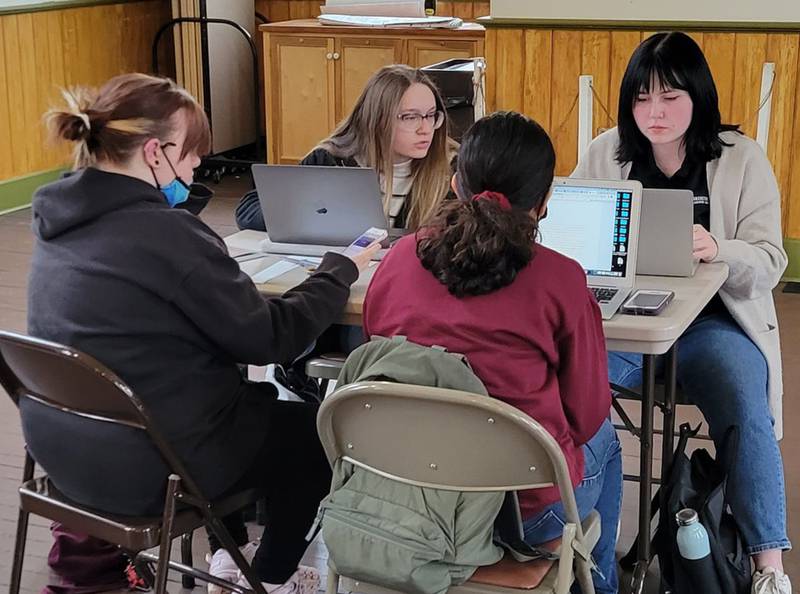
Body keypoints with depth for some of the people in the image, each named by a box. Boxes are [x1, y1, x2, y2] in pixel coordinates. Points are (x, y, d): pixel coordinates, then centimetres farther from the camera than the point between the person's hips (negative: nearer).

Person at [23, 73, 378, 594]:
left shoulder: (58, 220, 1)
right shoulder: (165, 233, -25)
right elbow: (269, 338, -17)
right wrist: (341, 272, -3)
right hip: (145, 468, -8)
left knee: (262, 399, 31)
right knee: (319, 428, 17)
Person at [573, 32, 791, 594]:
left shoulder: (741, 159, 2)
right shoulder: (604, 154, 8)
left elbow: (769, 262, -3)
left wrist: (717, 250, -26)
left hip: (712, 321, -1)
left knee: (744, 410, -30)